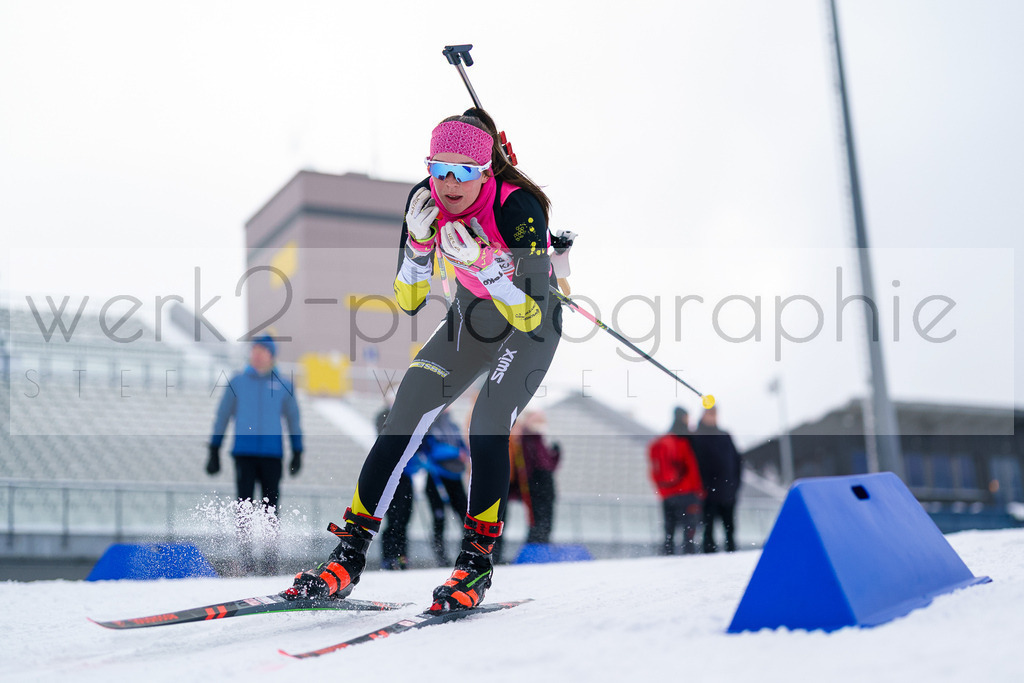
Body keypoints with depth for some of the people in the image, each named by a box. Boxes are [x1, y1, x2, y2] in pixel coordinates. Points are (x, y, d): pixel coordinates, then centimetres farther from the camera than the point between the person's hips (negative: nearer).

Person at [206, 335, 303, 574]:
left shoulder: (283, 385, 7)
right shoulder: (237, 382, 7)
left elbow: (293, 420, 13)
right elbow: (222, 417, 12)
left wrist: (297, 453, 9)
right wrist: (214, 451, 9)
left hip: (272, 454, 0)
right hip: (244, 453, 0)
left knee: (270, 507, 1)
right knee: (244, 503, -7)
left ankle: (270, 559, 7)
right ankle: (247, 557, -5)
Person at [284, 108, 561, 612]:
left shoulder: (519, 207, -32)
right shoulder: (427, 200, -18)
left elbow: (532, 316, -34)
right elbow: (409, 302, -14)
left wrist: (483, 265, -45)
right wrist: (418, 246, -31)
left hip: (531, 325, -4)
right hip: (470, 318, 5)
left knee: (487, 425, -25)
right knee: (404, 419, -11)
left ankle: (477, 561, -7)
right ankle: (348, 557, -6)